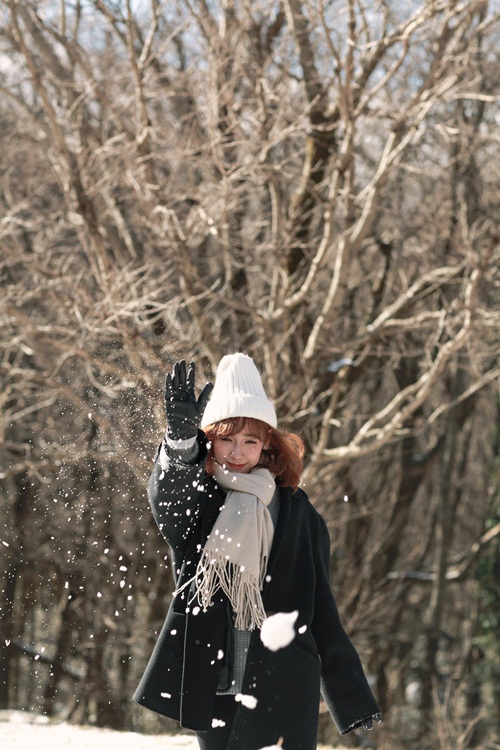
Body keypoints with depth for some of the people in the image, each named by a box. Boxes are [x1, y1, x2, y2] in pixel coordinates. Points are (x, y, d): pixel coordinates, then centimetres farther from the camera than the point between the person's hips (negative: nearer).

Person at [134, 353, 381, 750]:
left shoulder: (296, 513, 7)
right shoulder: (193, 501, 5)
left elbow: (322, 609, 10)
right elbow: (165, 494, -22)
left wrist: (352, 697, 8)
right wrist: (181, 437, -44)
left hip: (285, 689, -1)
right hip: (214, 690, 1)